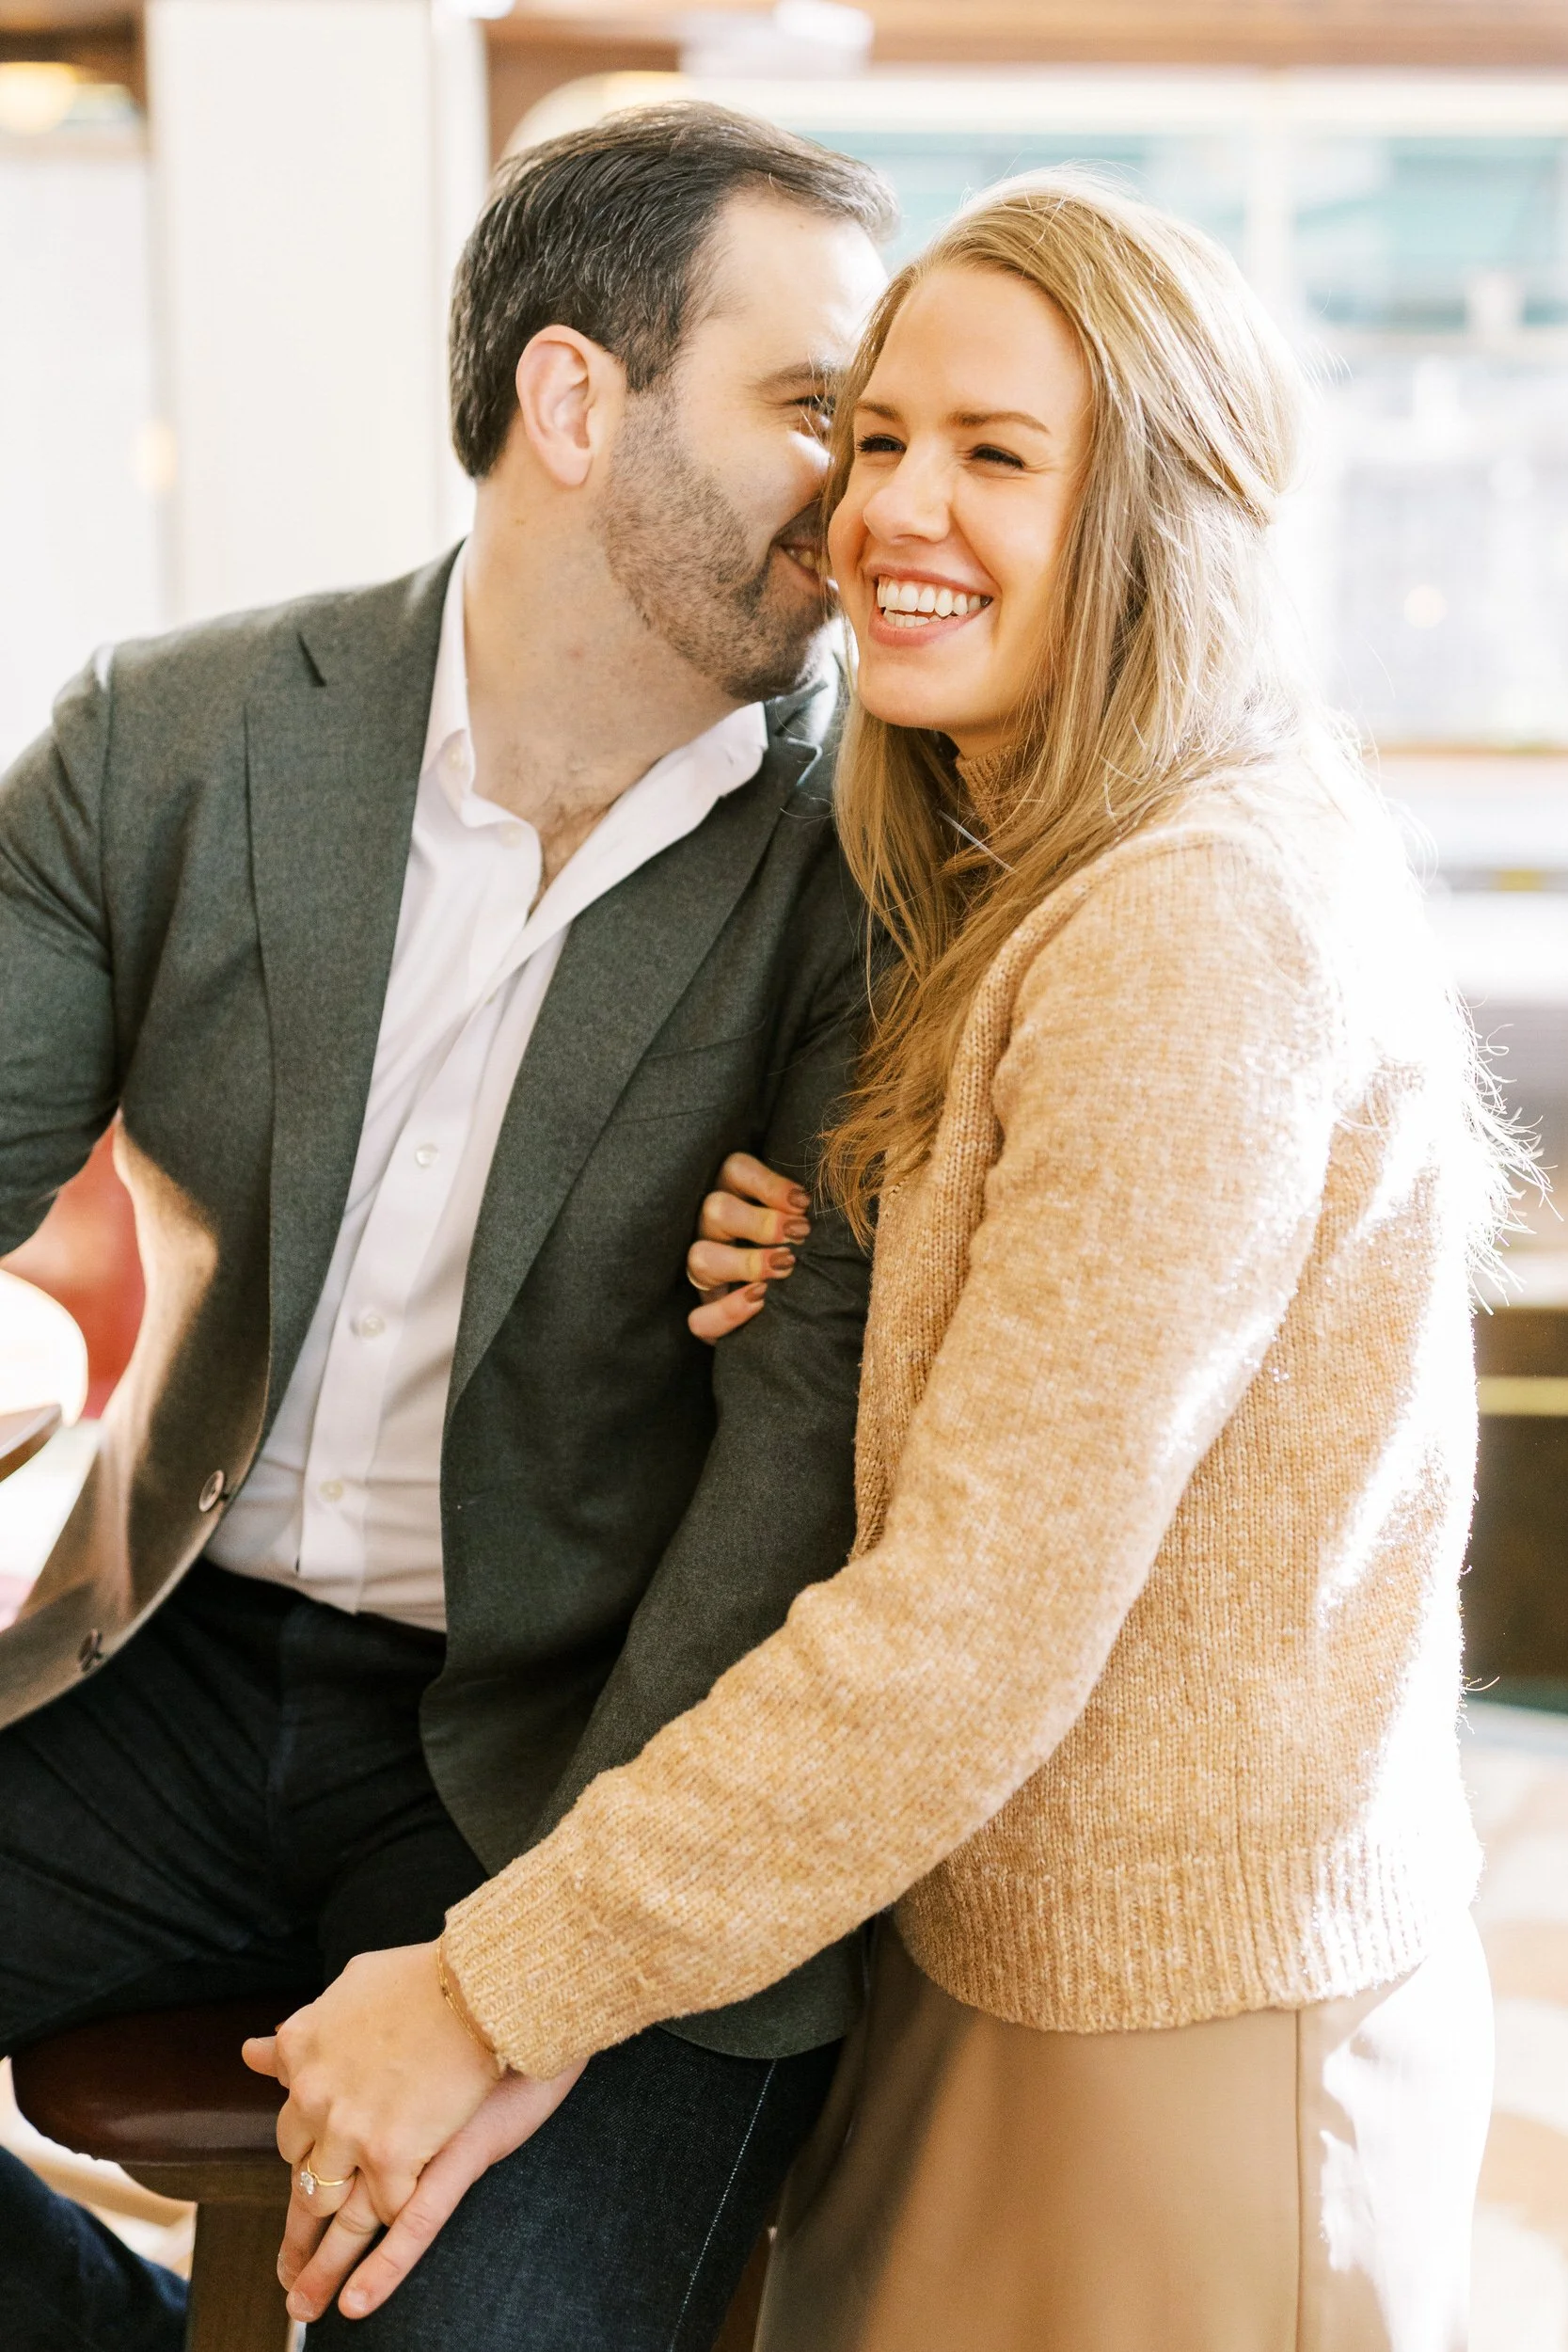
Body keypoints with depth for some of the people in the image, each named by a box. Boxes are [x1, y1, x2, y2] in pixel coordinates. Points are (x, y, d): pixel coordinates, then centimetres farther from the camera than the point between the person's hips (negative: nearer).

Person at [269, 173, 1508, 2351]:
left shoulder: (1204, 932, -24)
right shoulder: (1044, 891, 7)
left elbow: (979, 1629, -26)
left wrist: (501, 1989, -19)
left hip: (1190, 2025, -8)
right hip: (1005, 1938, 9)